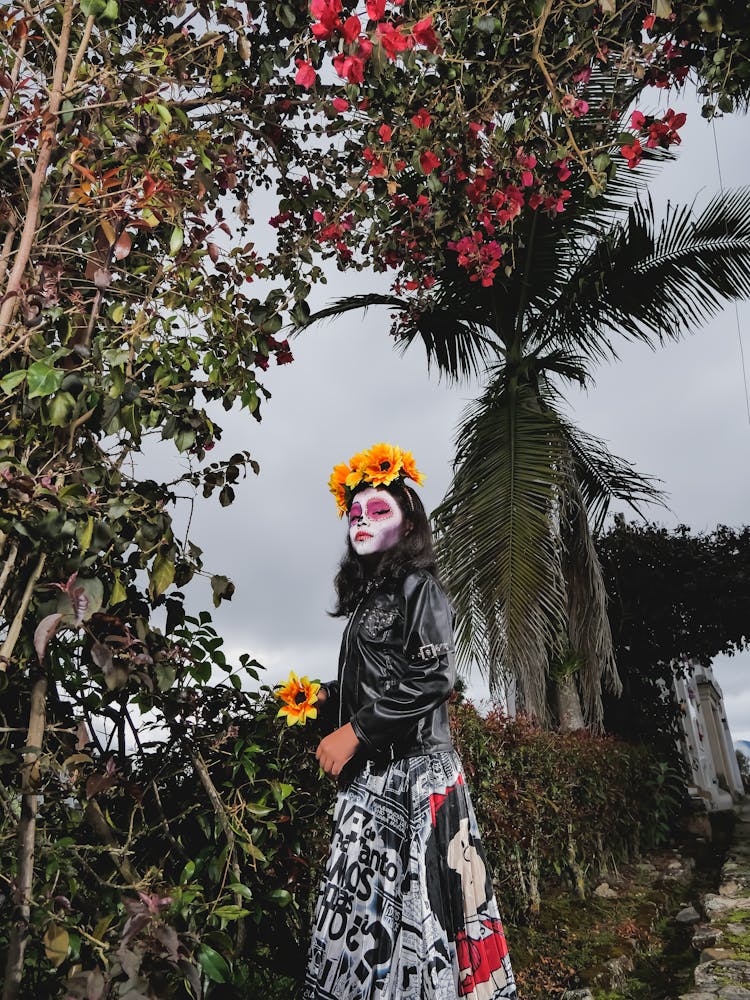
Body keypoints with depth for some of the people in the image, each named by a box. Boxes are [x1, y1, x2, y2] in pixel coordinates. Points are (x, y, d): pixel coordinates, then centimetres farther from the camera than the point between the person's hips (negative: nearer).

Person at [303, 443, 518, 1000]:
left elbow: (434, 677, -17)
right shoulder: (366, 598, 18)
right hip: (370, 775, 8)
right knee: (360, 903, 9)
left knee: (415, 901, -4)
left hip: (414, 767, -8)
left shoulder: (418, 587, -6)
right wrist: (325, 701, 11)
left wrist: (355, 732, -16)